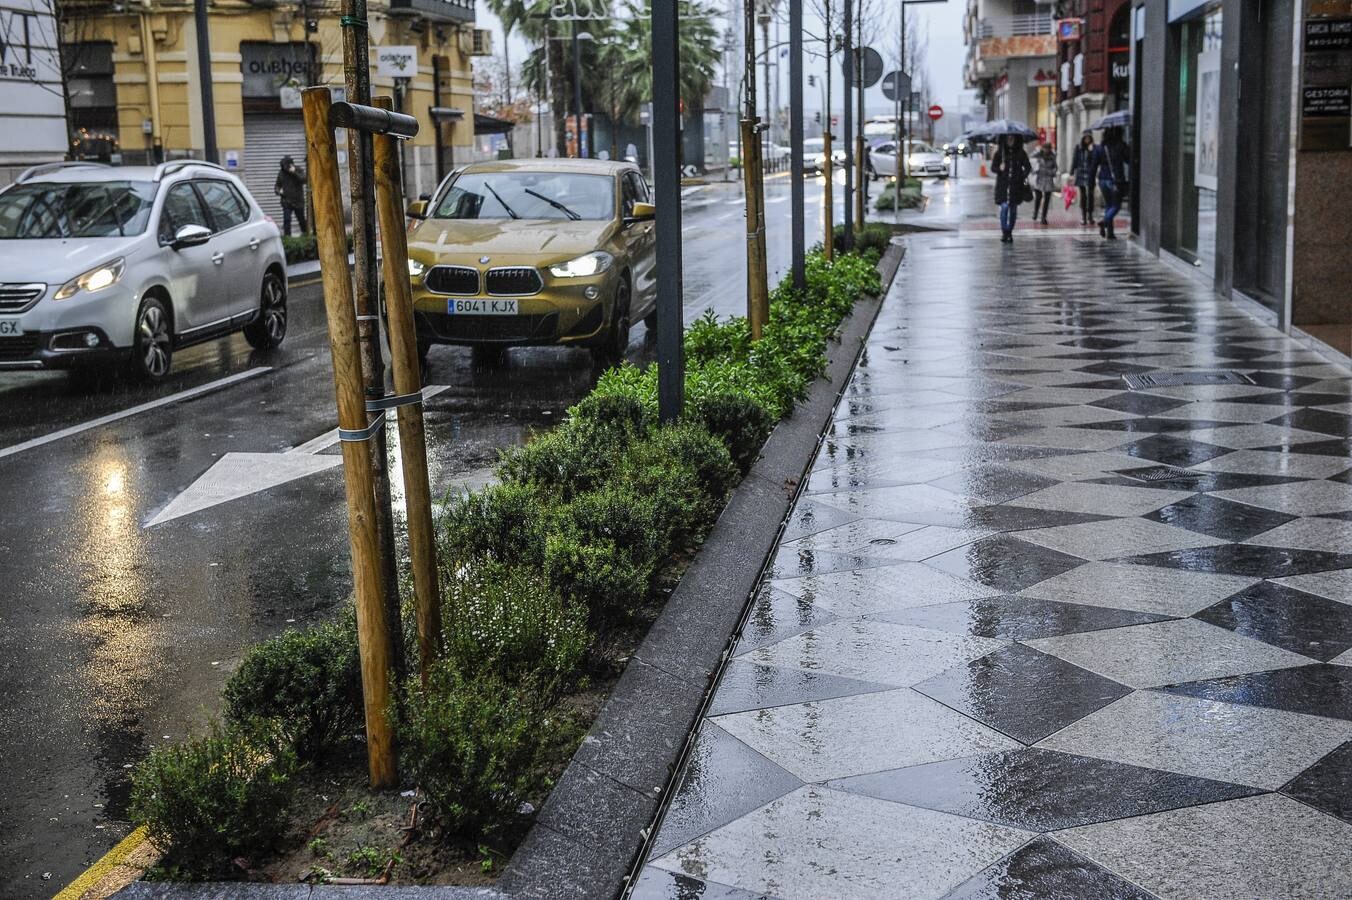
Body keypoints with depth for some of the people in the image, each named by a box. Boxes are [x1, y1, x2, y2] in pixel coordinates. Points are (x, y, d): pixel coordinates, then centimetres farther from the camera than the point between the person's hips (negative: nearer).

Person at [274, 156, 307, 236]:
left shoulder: (298, 171, -3)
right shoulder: (281, 174, 4)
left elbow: (304, 180, -21)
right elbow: (277, 185, 14)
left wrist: (294, 172, -28)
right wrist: (278, 191, -9)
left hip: (298, 201, -1)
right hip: (286, 202, 1)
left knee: (301, 218, 14)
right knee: (286, 219, -12)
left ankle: (304, 232, 37)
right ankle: (287, 235, -9)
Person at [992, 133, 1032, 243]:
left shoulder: (1020, 153, 5)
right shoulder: (1000, 153, 3)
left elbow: (1028, 167, 7)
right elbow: (993, 167, 4)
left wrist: (1024, 176, -13)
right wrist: (999, 168, -18)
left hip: (1016, 185, 2)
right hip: (1003, 185, -2)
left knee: (1013, 209, 6)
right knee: (1004, 206, -16)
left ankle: (1009, 233, 17)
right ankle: (1004, 232, -9)